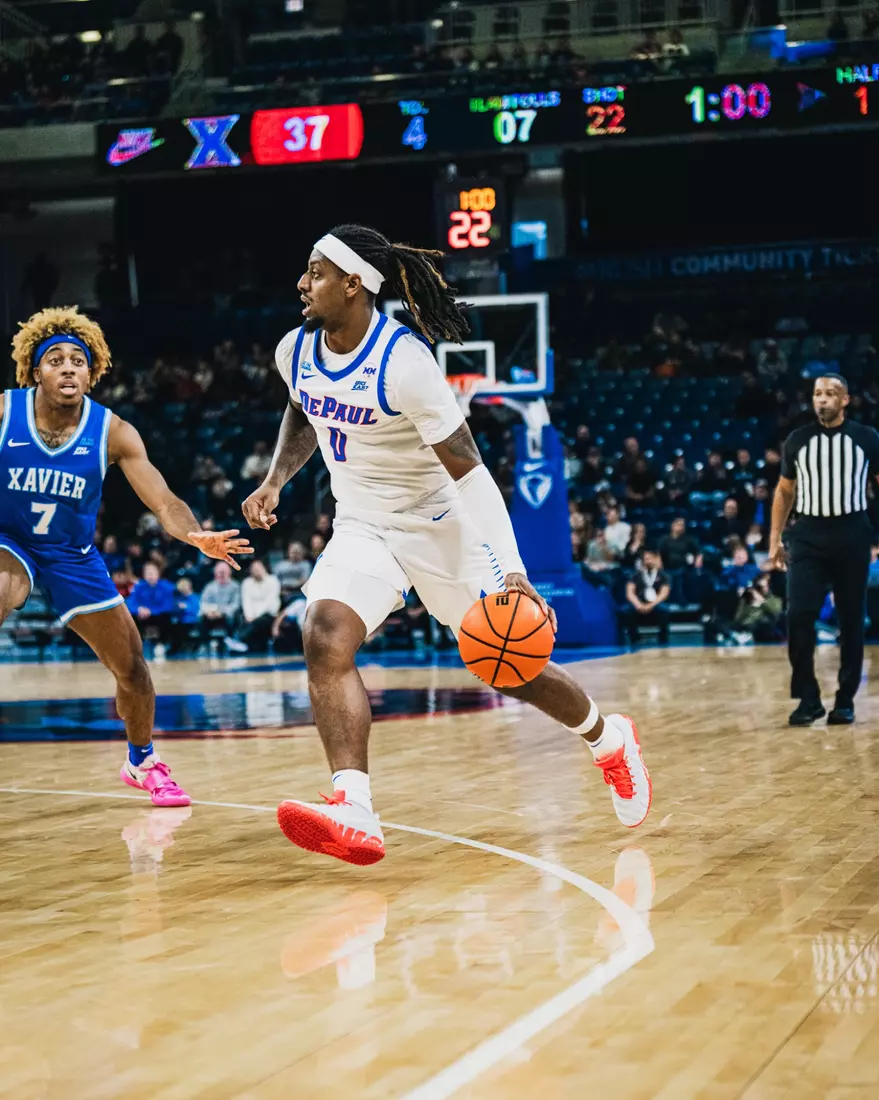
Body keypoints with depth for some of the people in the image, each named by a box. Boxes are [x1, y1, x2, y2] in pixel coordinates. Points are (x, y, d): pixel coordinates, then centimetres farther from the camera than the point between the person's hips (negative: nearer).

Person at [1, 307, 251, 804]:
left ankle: (143, 762, 32)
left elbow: (164, 502, -20)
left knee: (132, 666, 5)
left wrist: (197, 535, -40)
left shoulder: (112, 432, -15)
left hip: (73, 555, 2)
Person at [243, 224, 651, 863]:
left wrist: (511, 570, -33)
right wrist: (275, 480, 5)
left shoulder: (405, 364, -25)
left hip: (439, 528, -5)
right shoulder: (296, 351, -5)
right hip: (361, 528, 5)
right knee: (325, 639, -23)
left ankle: (612, 742, 34)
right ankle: (354, 814, -34)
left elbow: (468, 470, -25)